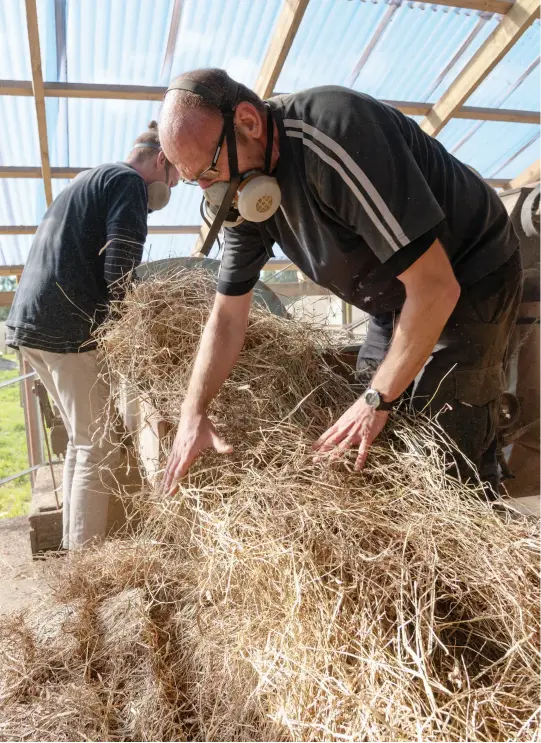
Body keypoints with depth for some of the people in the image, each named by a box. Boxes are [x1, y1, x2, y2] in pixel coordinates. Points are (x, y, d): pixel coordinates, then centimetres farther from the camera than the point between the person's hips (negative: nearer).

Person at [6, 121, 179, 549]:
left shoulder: (87, 181, 26)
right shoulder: (128, 182, -4)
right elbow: (119, 271, -16)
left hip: (29, 321, 10)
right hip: (67, 328, -10)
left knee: (82, 440, 16)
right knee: (100, 447, -5)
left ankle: (73, 549, 22)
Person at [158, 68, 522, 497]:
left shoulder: (333, 134, -32)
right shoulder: (241, 196, -7)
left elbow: (436, 286, -31)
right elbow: (228, 315, -2)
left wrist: (378, 400, -24)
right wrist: (193, 413, -13)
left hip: (469, 280, -7)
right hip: (397, 297, 8)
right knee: (365, 454, 12)